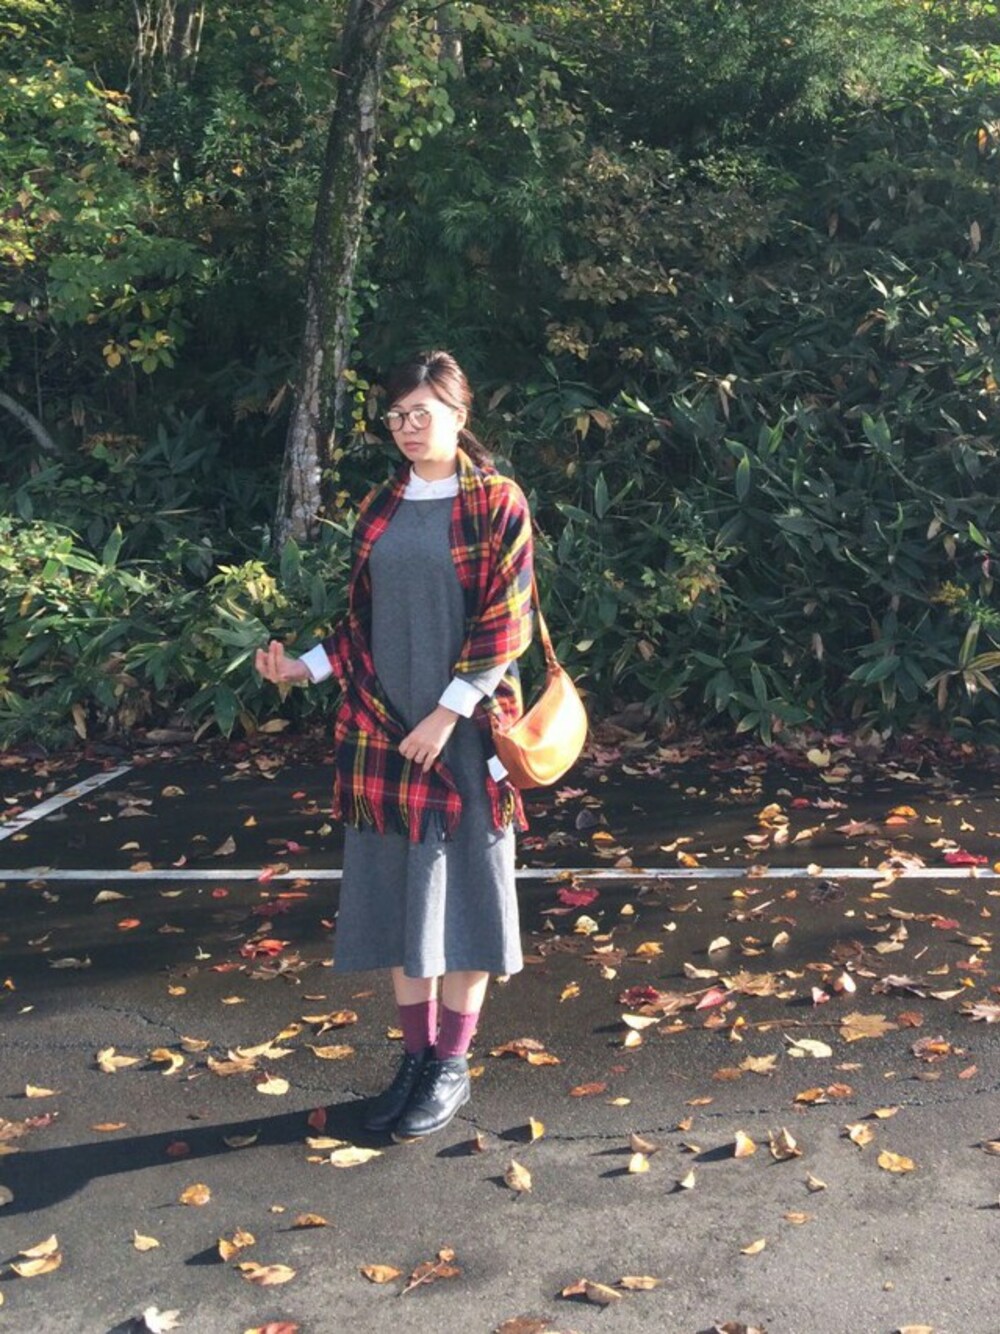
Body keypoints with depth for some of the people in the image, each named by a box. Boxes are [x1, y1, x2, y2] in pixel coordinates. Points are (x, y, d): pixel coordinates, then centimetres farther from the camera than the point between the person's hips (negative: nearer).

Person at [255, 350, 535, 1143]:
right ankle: (417, 1055, 20)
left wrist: (448, 712, -15)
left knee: (460, 887, 2)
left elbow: (504, 622, -10)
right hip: (383, 726, 5)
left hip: (463, 728, -5)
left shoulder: (497, 503, -5)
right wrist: (306, 667, 2)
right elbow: (364, 618, 15)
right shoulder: (379, 509, 11)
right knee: (397, 889, 8)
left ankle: (453, 1066, 13)